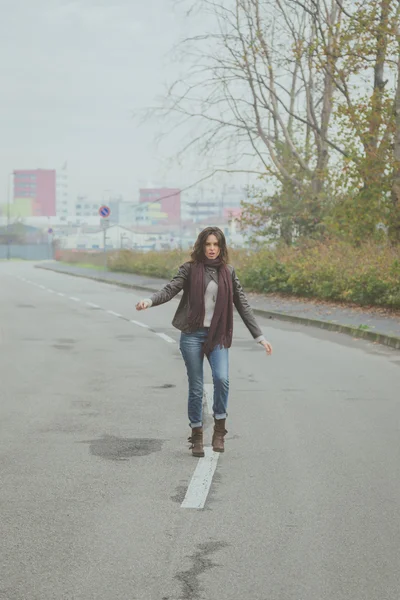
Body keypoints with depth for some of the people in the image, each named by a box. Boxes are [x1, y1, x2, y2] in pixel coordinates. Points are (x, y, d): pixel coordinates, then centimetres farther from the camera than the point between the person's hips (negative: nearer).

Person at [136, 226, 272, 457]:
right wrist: (149, 301, -29)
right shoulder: (190, 269, 2)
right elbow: (170, 289, -8)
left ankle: (220, 429, -2)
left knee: (222, 378, -21)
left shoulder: (228, 272, 8)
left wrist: (260, 336, 7)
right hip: (192, 335, -1)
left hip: (218, 336, 1)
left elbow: (243, 305, 10)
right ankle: (197, 436, 17)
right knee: (196, 388, 2)